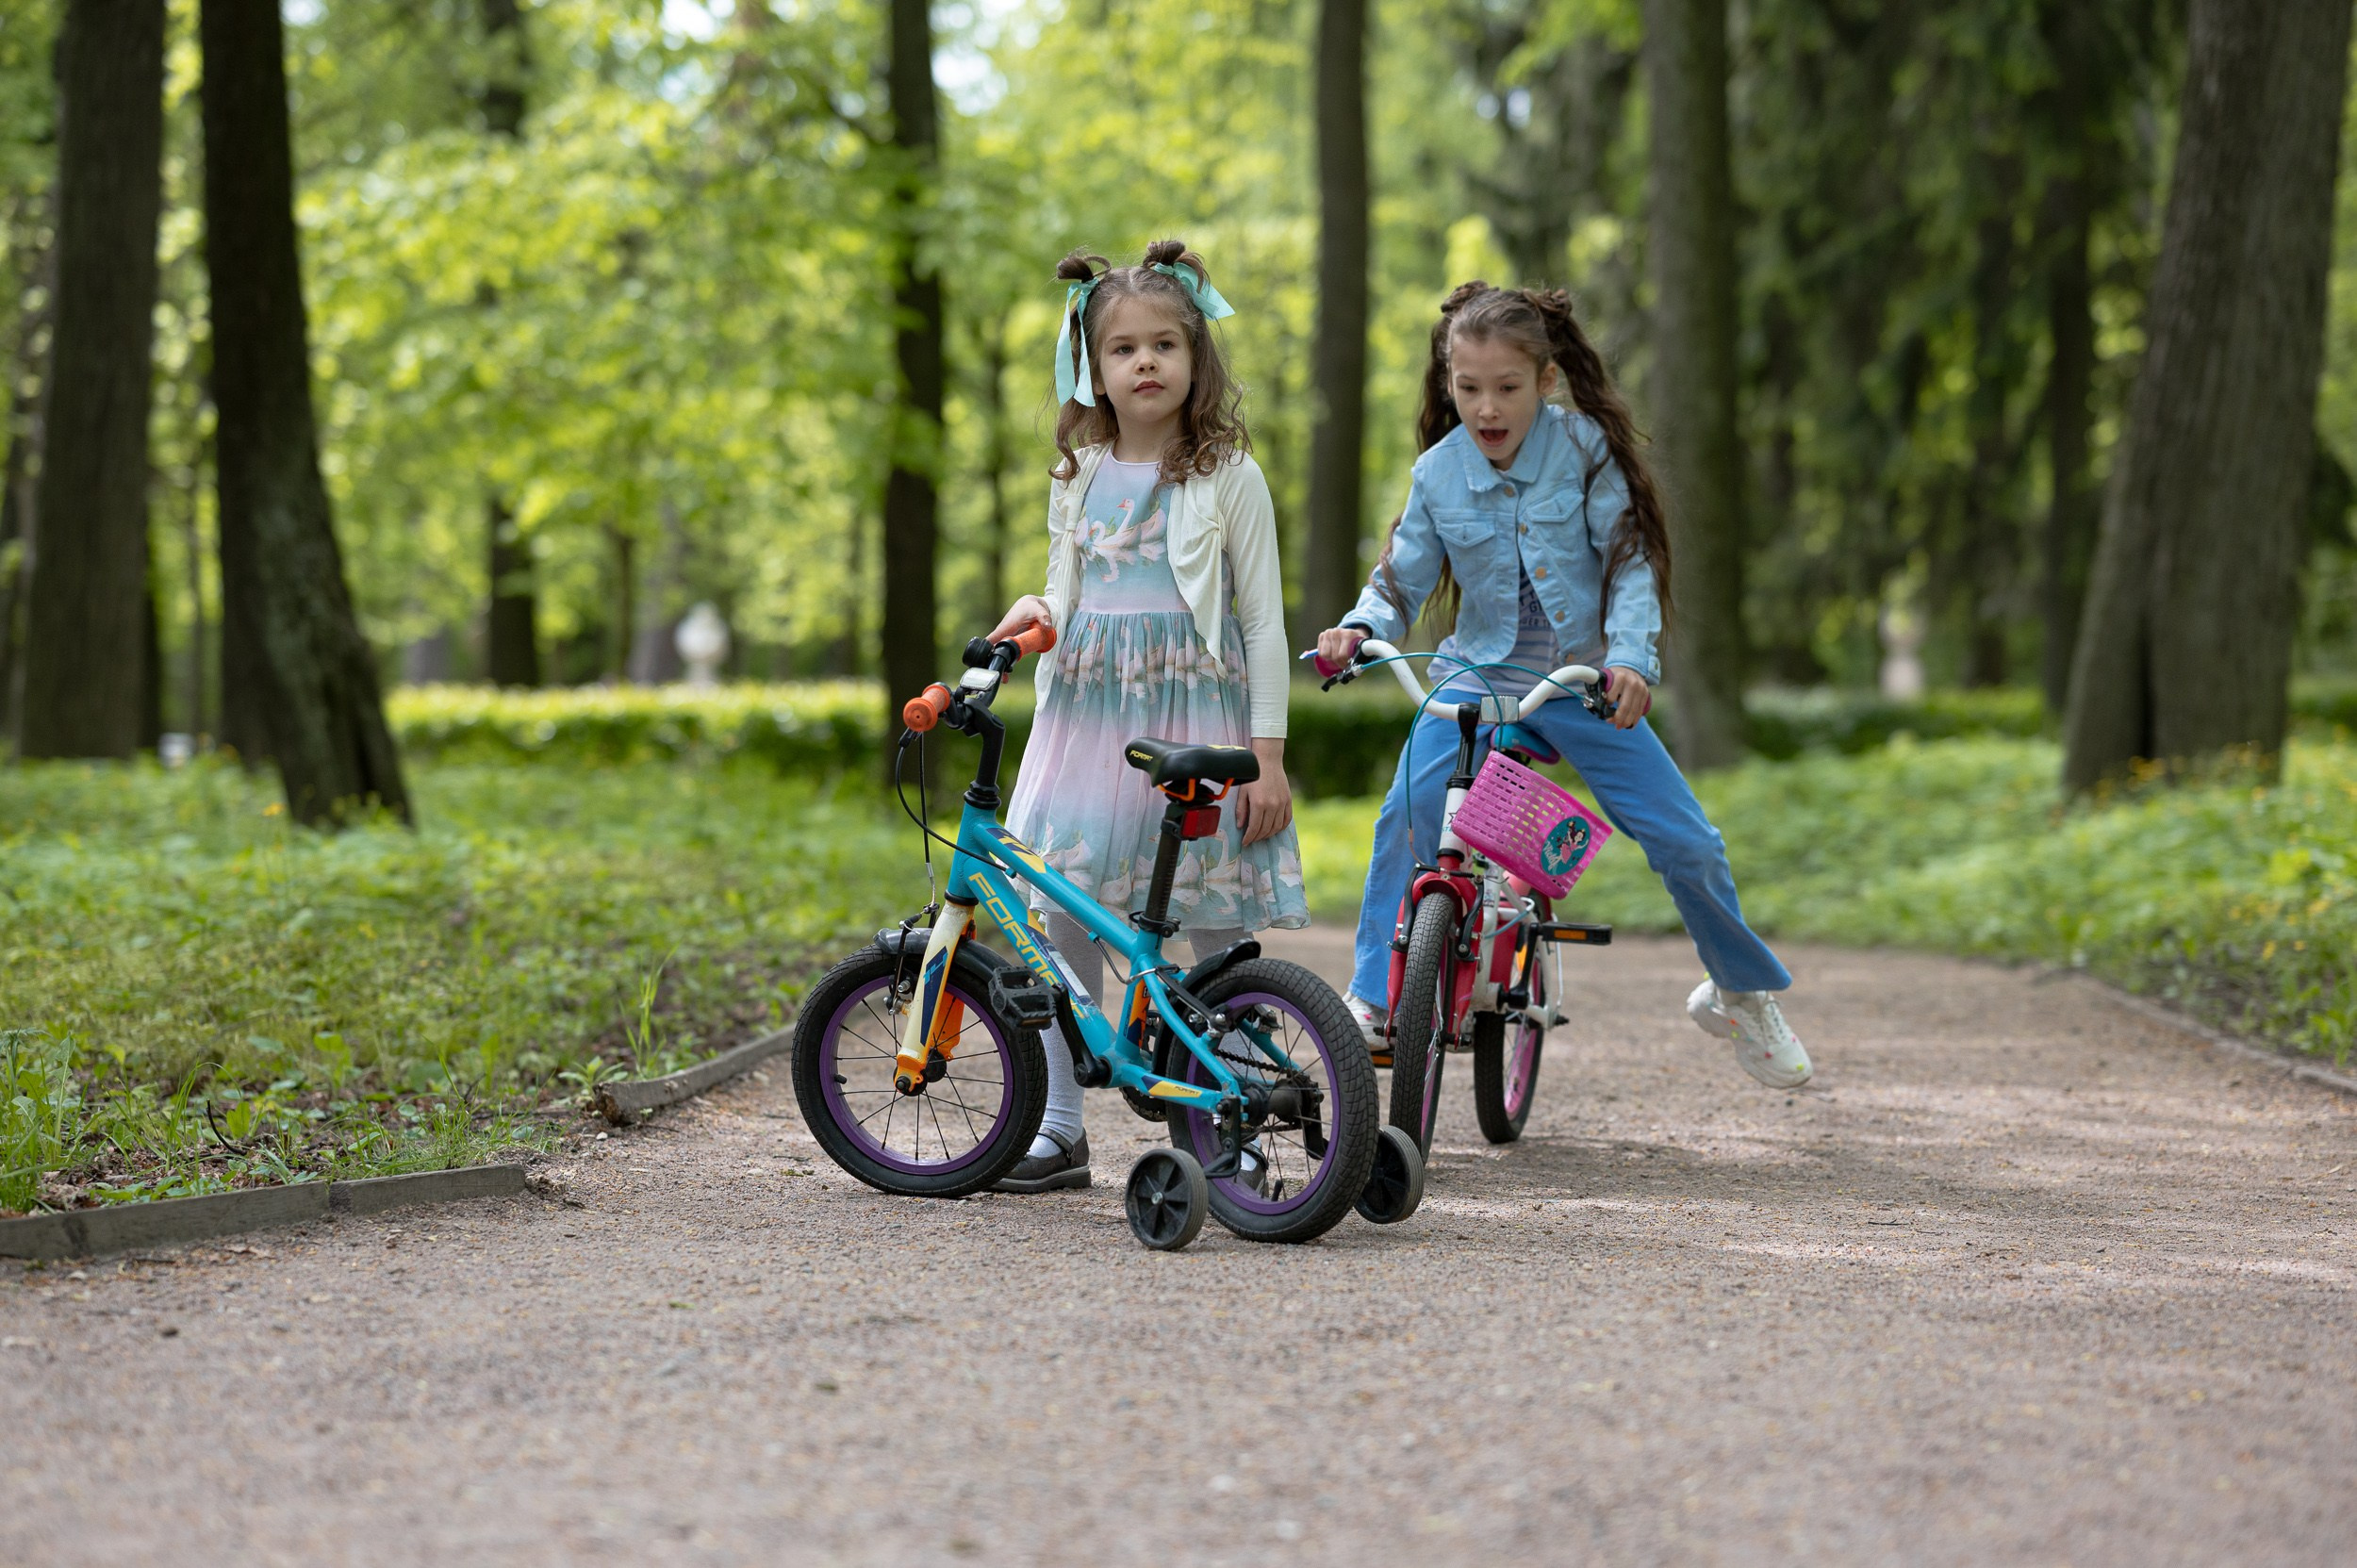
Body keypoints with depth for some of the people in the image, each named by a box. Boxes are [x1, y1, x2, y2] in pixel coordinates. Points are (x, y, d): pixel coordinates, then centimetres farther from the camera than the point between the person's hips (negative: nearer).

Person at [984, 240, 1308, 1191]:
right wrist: (1034, 610, -2)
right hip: (1087, 712, 4)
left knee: (1216, 925, -4)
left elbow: (1264, 620, -2)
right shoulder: (1078, 475, 12)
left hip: (1197, 714, -4)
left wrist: (1268, 755, -7)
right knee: (1063, 918, 2)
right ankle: (1059, 1127, 12)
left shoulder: (1227, 475, -1)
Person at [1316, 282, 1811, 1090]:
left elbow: (1630, 561, -10)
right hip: (1476, 675, 1)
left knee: (1684, 841, -4)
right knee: (1408, 811, -25)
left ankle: (1741, 993, 22)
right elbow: (1402, 581, 3)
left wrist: (1630, 658, -26)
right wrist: (1360, 628, -19)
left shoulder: (1584, 448, -9)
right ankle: (1374, 994, -11)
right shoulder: (1438, 472, -3)